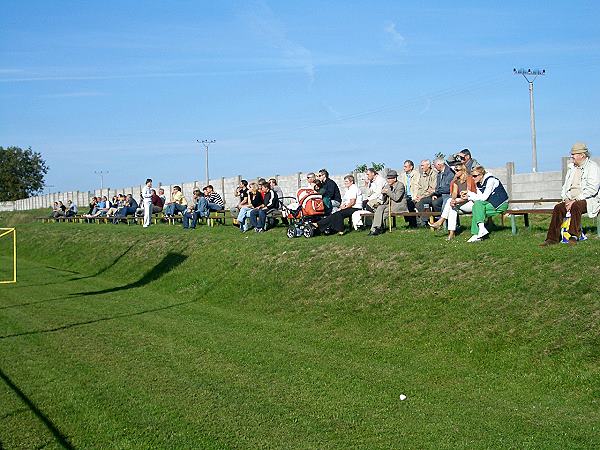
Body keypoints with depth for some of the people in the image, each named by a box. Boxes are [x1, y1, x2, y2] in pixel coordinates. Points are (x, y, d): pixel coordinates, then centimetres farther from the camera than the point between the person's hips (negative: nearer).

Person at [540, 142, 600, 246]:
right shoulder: (572, 167, 18)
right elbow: (566, 186, 20)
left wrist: (575, 200, -20)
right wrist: (566, 198, -1)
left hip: (588, 200, -6)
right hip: (571, 200, 6)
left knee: (575, 206, -36)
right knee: (558, 208, -20)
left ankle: (574, 236, -28)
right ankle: (553, 238, -21)